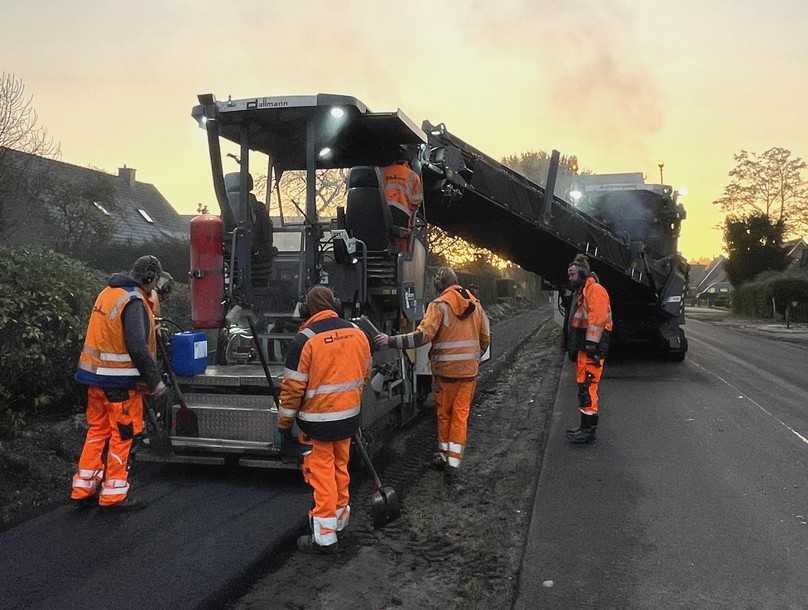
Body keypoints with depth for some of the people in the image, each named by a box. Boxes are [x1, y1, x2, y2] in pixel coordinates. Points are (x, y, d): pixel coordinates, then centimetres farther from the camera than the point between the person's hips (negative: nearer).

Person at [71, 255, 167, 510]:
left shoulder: (108, 292, 11)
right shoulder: (134, 301, -18)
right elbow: (137, 346, -24)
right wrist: (155, 381, -18)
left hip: (95, 375, 9)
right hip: (119, 380, -9)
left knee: (98, 430, 18)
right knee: (122, 435, 2)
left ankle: (83, 489, 25)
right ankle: (113, 495, 11)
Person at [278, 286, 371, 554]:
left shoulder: (305, 339, -17)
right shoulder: (357, 333, 1)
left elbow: (293, 387, -14)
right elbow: (364, 374, 12)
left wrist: (284, 424, -4)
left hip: (318, 421, -6)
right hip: (349, 417, 6)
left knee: (321, 473, 3)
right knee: (340, 466, 21)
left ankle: (324, 536, 9)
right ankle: (340, 516, 38)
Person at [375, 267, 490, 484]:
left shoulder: (440, 305, -12)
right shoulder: (475, 304, 6)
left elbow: (423, 335, -22)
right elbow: (485, 338, 13)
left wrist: (391, 340, -18)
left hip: (446, 371, -4)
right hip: (469, 371, 4)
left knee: (444, 414, 14)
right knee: (460, 415, 8)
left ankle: (444, 456, 27)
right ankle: (453, 464, 7)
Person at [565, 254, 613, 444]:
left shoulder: (595, 289, -10)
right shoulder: (582, 292, 23)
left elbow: (597, 317, -21)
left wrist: (591, 344, -26)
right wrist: (576, 348, 23)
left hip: (592, 346, -11)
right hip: (584, 346, 11)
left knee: (587, 386, -11)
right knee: (584, 385, 15)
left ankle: (588, 430, -7)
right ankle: (587, 427, 23)